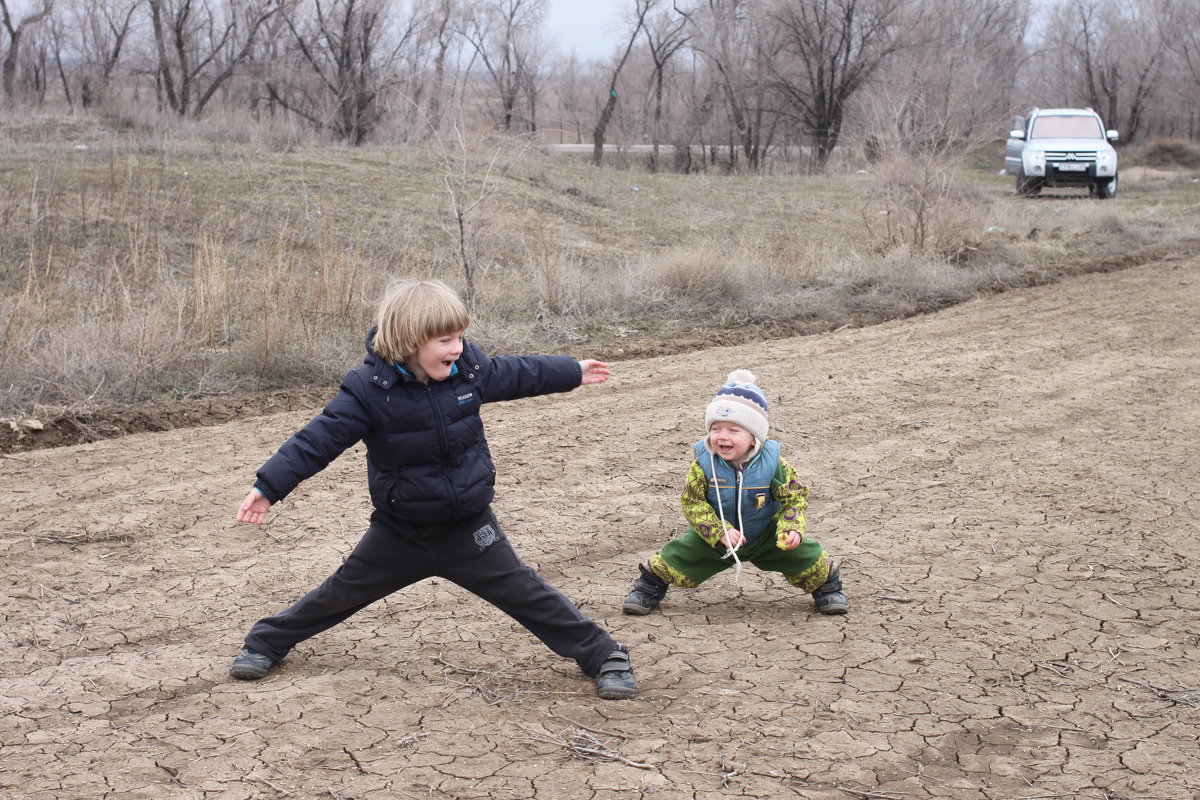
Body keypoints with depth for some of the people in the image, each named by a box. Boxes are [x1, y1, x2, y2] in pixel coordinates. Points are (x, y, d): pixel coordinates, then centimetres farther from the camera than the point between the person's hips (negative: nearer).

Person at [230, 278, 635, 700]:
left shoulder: (470, 367, -9)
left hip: (469, 525, 1)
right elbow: (317, 440, -19)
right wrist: (268, 487, -26)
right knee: (344, 591, 12)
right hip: (400, 530, -1)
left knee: (525, 593, 1)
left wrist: (573, 372, 24)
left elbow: (515, 373, 11)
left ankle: (603, 656, 12)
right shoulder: (369, 389, -21)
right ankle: (266, 642, 35)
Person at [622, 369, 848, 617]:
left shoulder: (772, 463, -23)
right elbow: (692, 503, -19)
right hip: (715, 537, 0)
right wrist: (720, 532, -29)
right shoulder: (703, 463, -23)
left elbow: (794, 499, -13)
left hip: (766, 536, 0)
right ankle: (650, 587, 22)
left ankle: (826, 585, 24)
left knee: (807, 554, -8)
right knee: (677, 557, -7)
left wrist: (792, 530, -31)